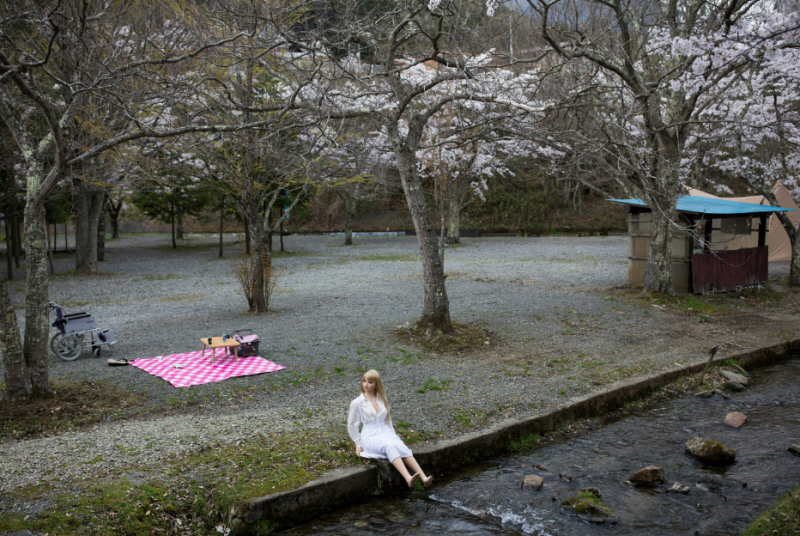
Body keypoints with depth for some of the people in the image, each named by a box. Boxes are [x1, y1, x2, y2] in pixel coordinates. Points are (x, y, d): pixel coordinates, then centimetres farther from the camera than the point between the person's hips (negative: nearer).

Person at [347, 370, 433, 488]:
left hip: (386, 433, 4)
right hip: (370, 436, -4)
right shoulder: (357, 403, 2)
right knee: (390, 447, -35)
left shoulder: (382, 399, 15)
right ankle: (408, 479, -53)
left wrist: (393, 435, 12)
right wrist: (358, 444, 5)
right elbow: (352, 425, 9)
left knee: (402, 447, -27)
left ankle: (424, 478, -42)